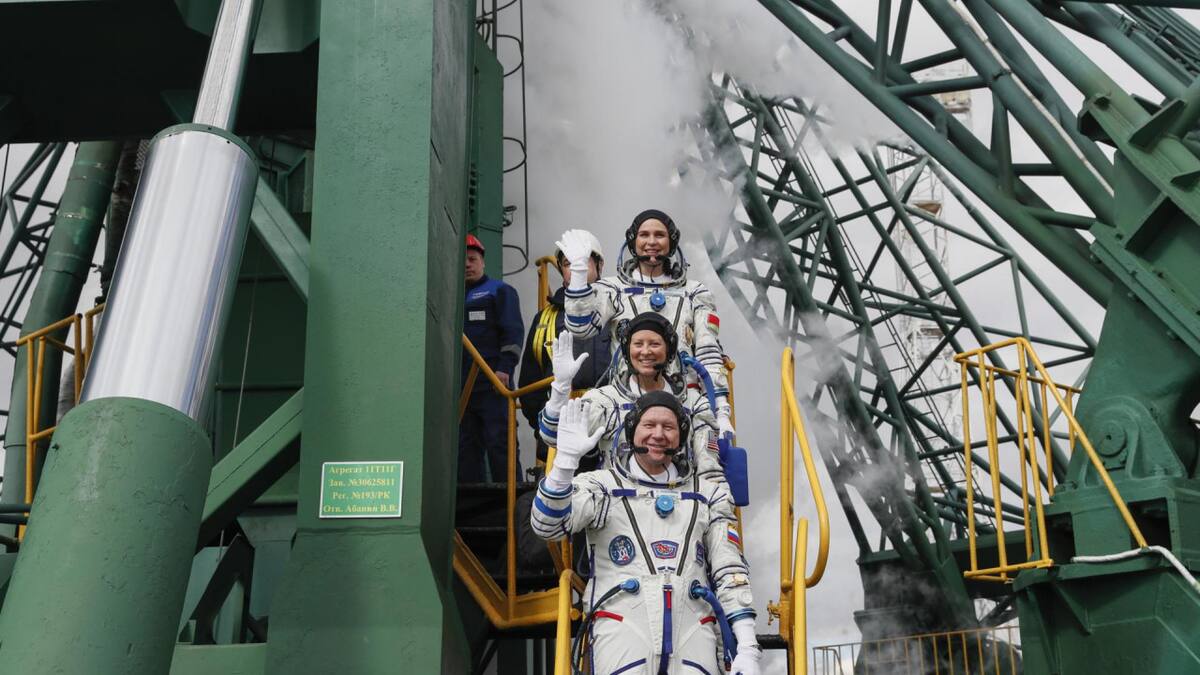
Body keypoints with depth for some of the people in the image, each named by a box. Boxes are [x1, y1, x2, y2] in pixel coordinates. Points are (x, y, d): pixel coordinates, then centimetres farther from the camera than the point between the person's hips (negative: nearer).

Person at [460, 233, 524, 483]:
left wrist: (505, 368, -16)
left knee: (499, 443, -9)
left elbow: (513, 331, -4)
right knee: (466, 447, 4)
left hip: (493, 384, -6)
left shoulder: (499, 291, 7)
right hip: (461, 387, 6)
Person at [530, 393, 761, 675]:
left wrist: (747, 649, 4)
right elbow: (547, 525, -4)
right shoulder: (603, 485, 11)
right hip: (622, 621, -2)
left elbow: (730, 571, 13)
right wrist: (566, 458, -17)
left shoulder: (708, 493, 18)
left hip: (693, 627, 2)